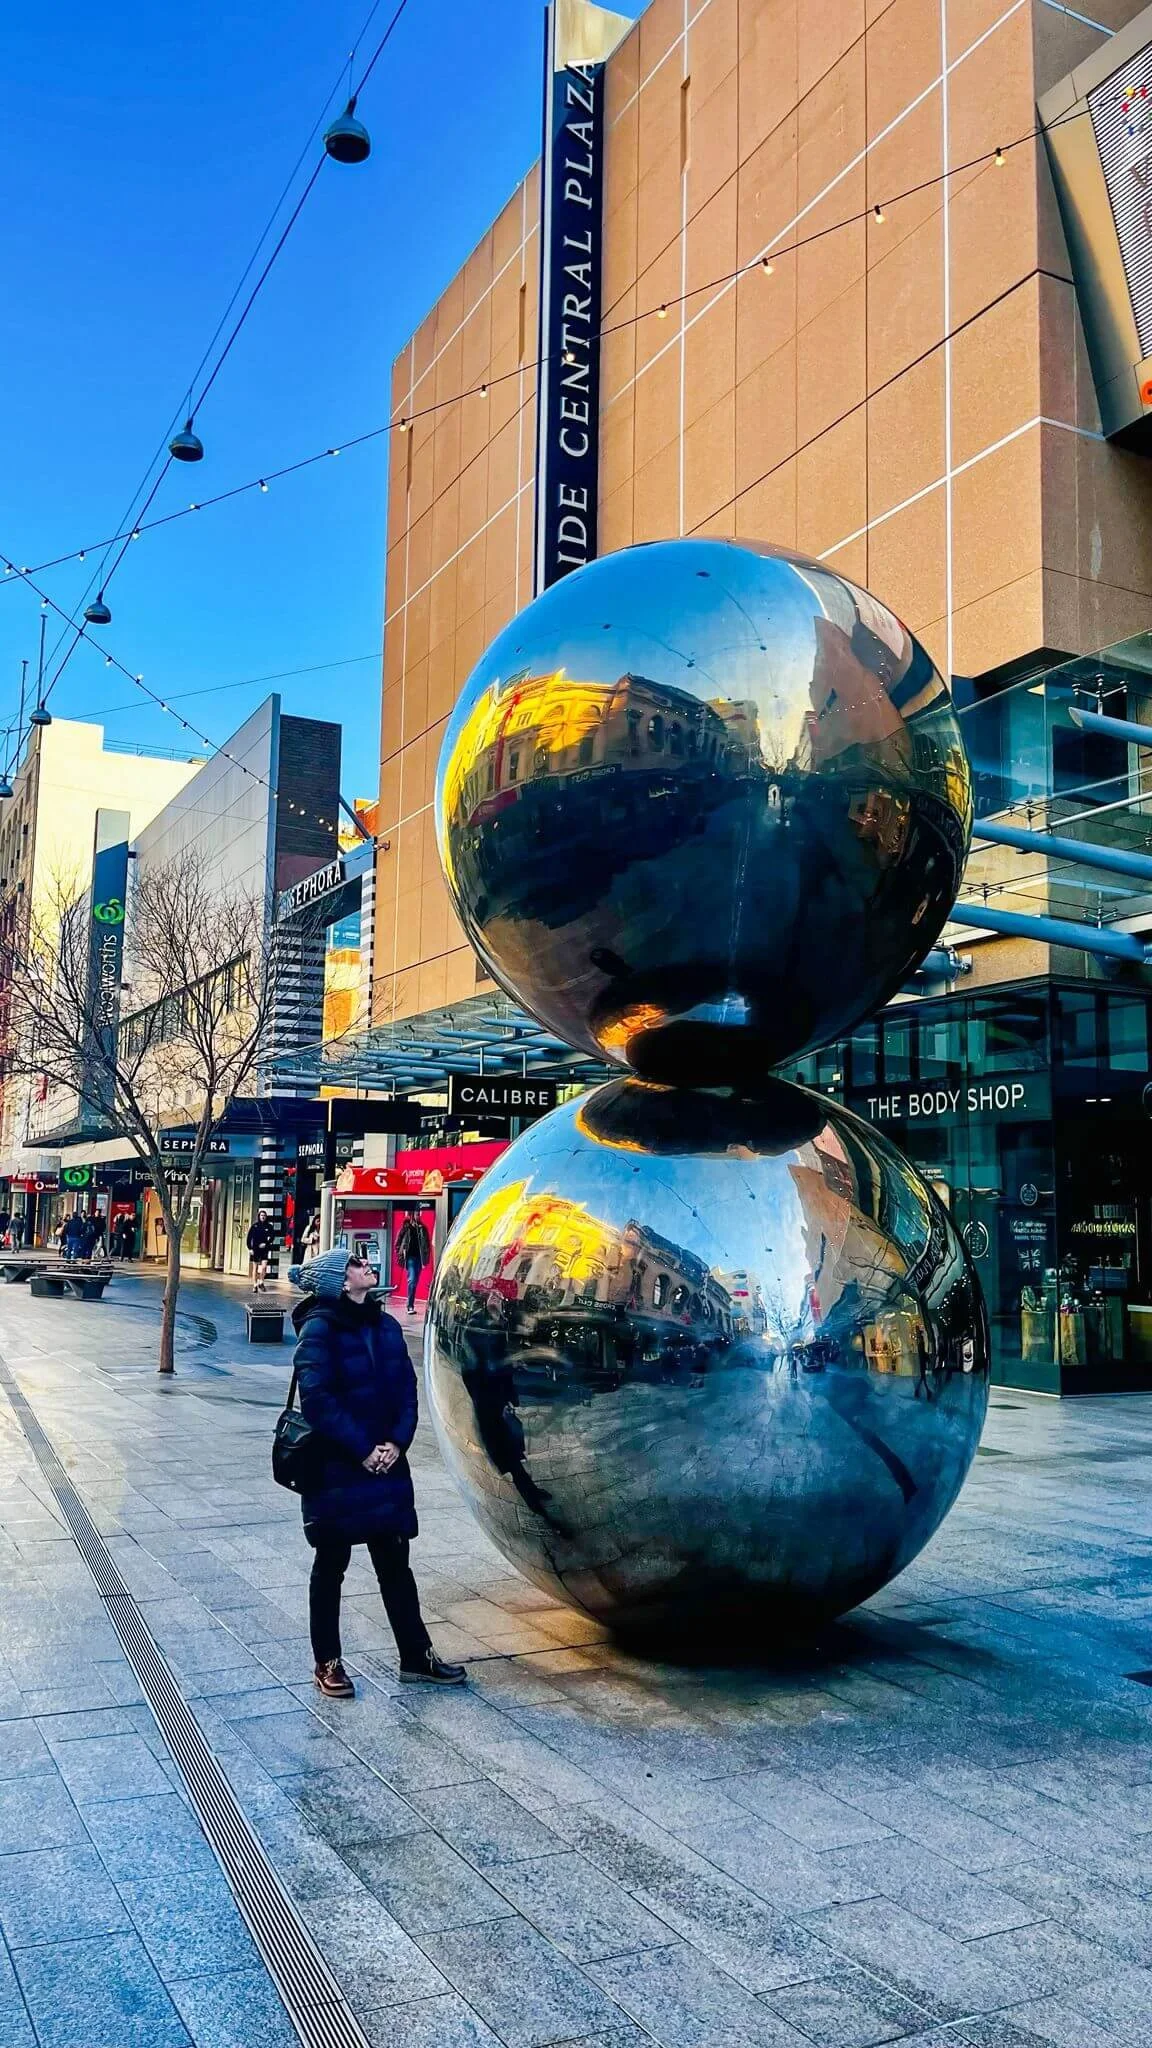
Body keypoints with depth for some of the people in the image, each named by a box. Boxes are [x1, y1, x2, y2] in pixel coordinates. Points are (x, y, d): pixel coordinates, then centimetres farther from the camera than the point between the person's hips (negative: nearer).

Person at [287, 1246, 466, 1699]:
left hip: (387, 1465, 6)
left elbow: (406, 1390, 7)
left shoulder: (385, 1325, 7)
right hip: (335, 1470, -6)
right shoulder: (319, 1328, -13)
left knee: (395, 1563, 13)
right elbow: (317, 1400, -19)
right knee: (331, 1566, 9)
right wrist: (362, 1450, -18)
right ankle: (327, 1664, 22)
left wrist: (396, 1443, -7)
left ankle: (416, 1656, 23)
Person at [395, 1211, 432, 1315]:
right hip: (410, 1257, -4)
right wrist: (401, 1255, -3)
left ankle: (411, 1304, 18)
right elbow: (398, 1242, 4)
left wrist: (425, 1259, 2)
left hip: (419, 1258, 4)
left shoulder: (423, 1228, 7)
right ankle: (410, 1306, -15)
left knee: (416, 1281, 8)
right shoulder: (406, 1227, -1)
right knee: (412, 1280, -14)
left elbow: (427, 1244, 8)